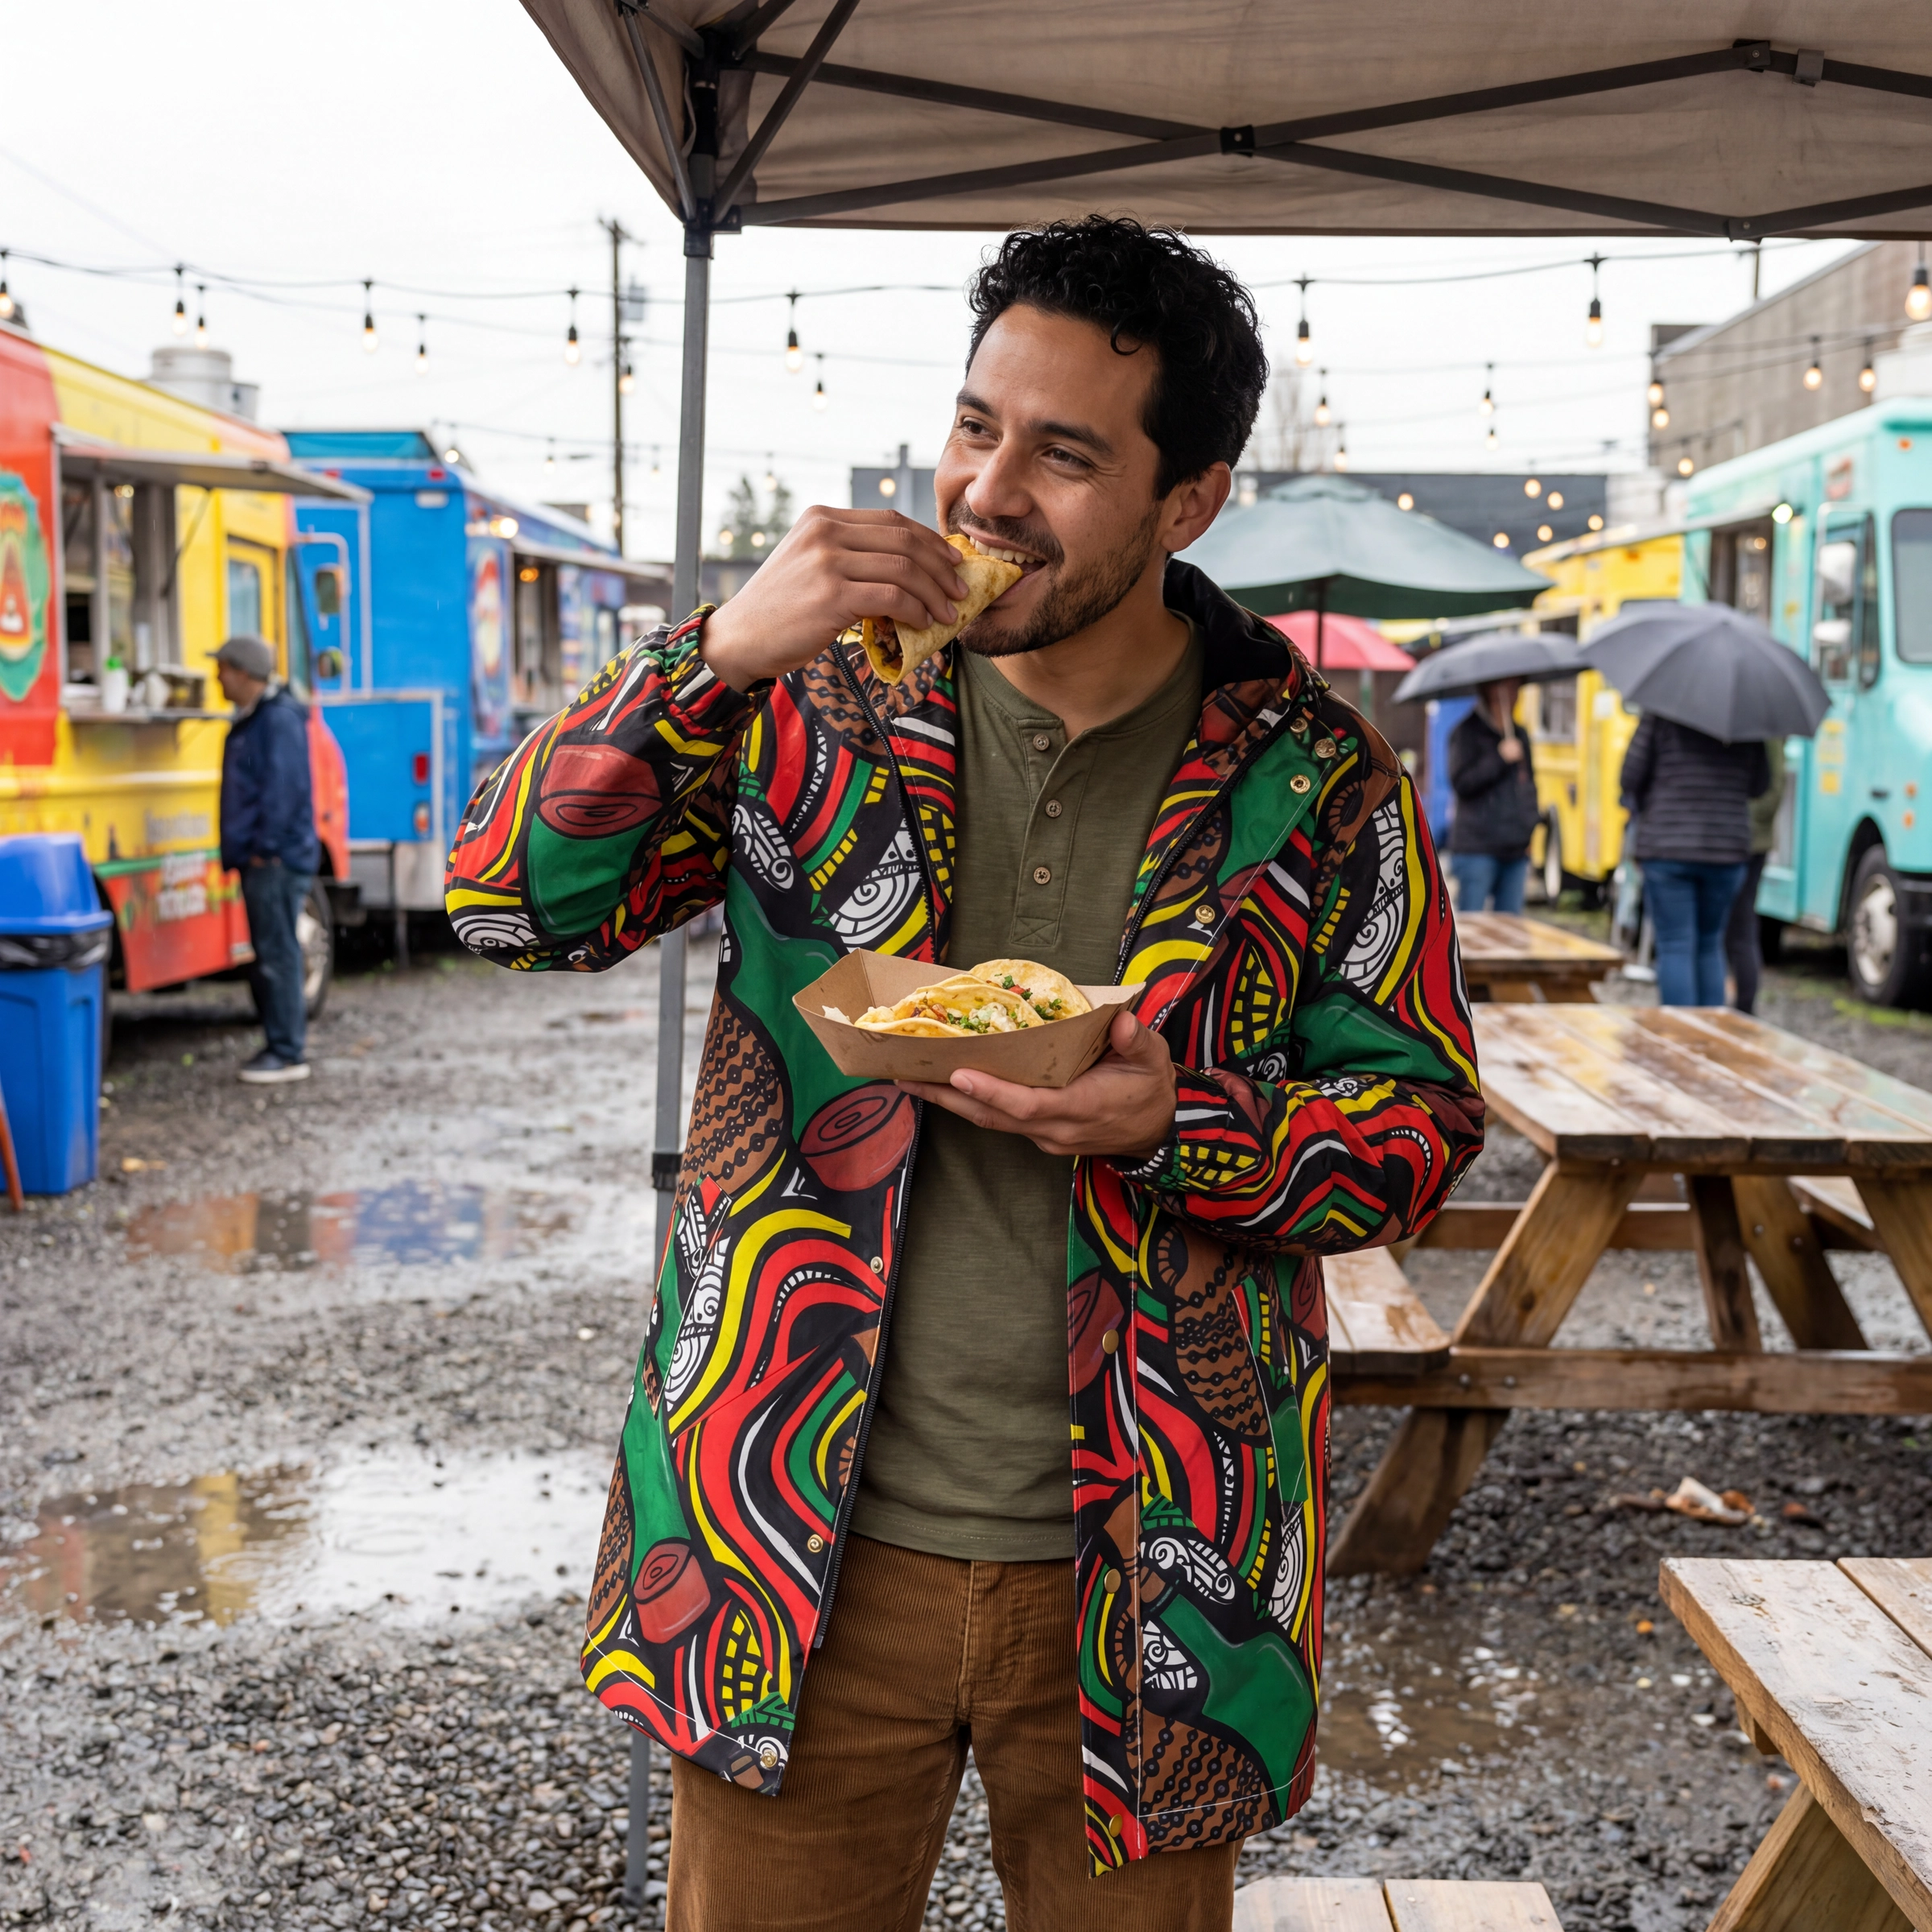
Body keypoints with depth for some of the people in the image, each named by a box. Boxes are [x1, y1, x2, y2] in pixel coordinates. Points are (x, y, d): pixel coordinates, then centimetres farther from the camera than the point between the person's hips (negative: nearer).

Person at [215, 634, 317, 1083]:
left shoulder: (280, 719, -14)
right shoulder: (249, 720, 18)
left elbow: (285, 788, -22)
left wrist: (265, 848, -21)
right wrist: (241, 849, 18)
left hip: (277, 860, -10)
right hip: (258, 860, 10)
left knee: (277, 953, -7)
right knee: (268, 953, 14)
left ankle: (288, 1053, -3)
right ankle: (289, 1038, 22)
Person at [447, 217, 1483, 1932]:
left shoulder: (1313, 779, -4)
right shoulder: (815, 705, -1)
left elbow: (1423, 1122, 0)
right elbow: (511, 896, -6)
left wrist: (1181, 1129, -20)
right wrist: (721, 653, -20)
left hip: (1141, 1575, 0)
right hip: (803, 1547, 1)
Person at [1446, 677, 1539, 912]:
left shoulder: (1519, 734, 18)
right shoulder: (1469, 732, -2)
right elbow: (1461, 783, -13)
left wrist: (1531, 829, 12)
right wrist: (1500, 759, -18)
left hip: (1515, 849, 6)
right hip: (1477, 848, -6)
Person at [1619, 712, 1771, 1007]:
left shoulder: (1661, 713, -5)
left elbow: (1631, 777, -6)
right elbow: (1759, 785, 7)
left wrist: (1636, 805, 14)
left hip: (1666, 849, -2)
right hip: (1726, 850, 3)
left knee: (1675, 948, -1)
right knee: (1710, 947, 15)